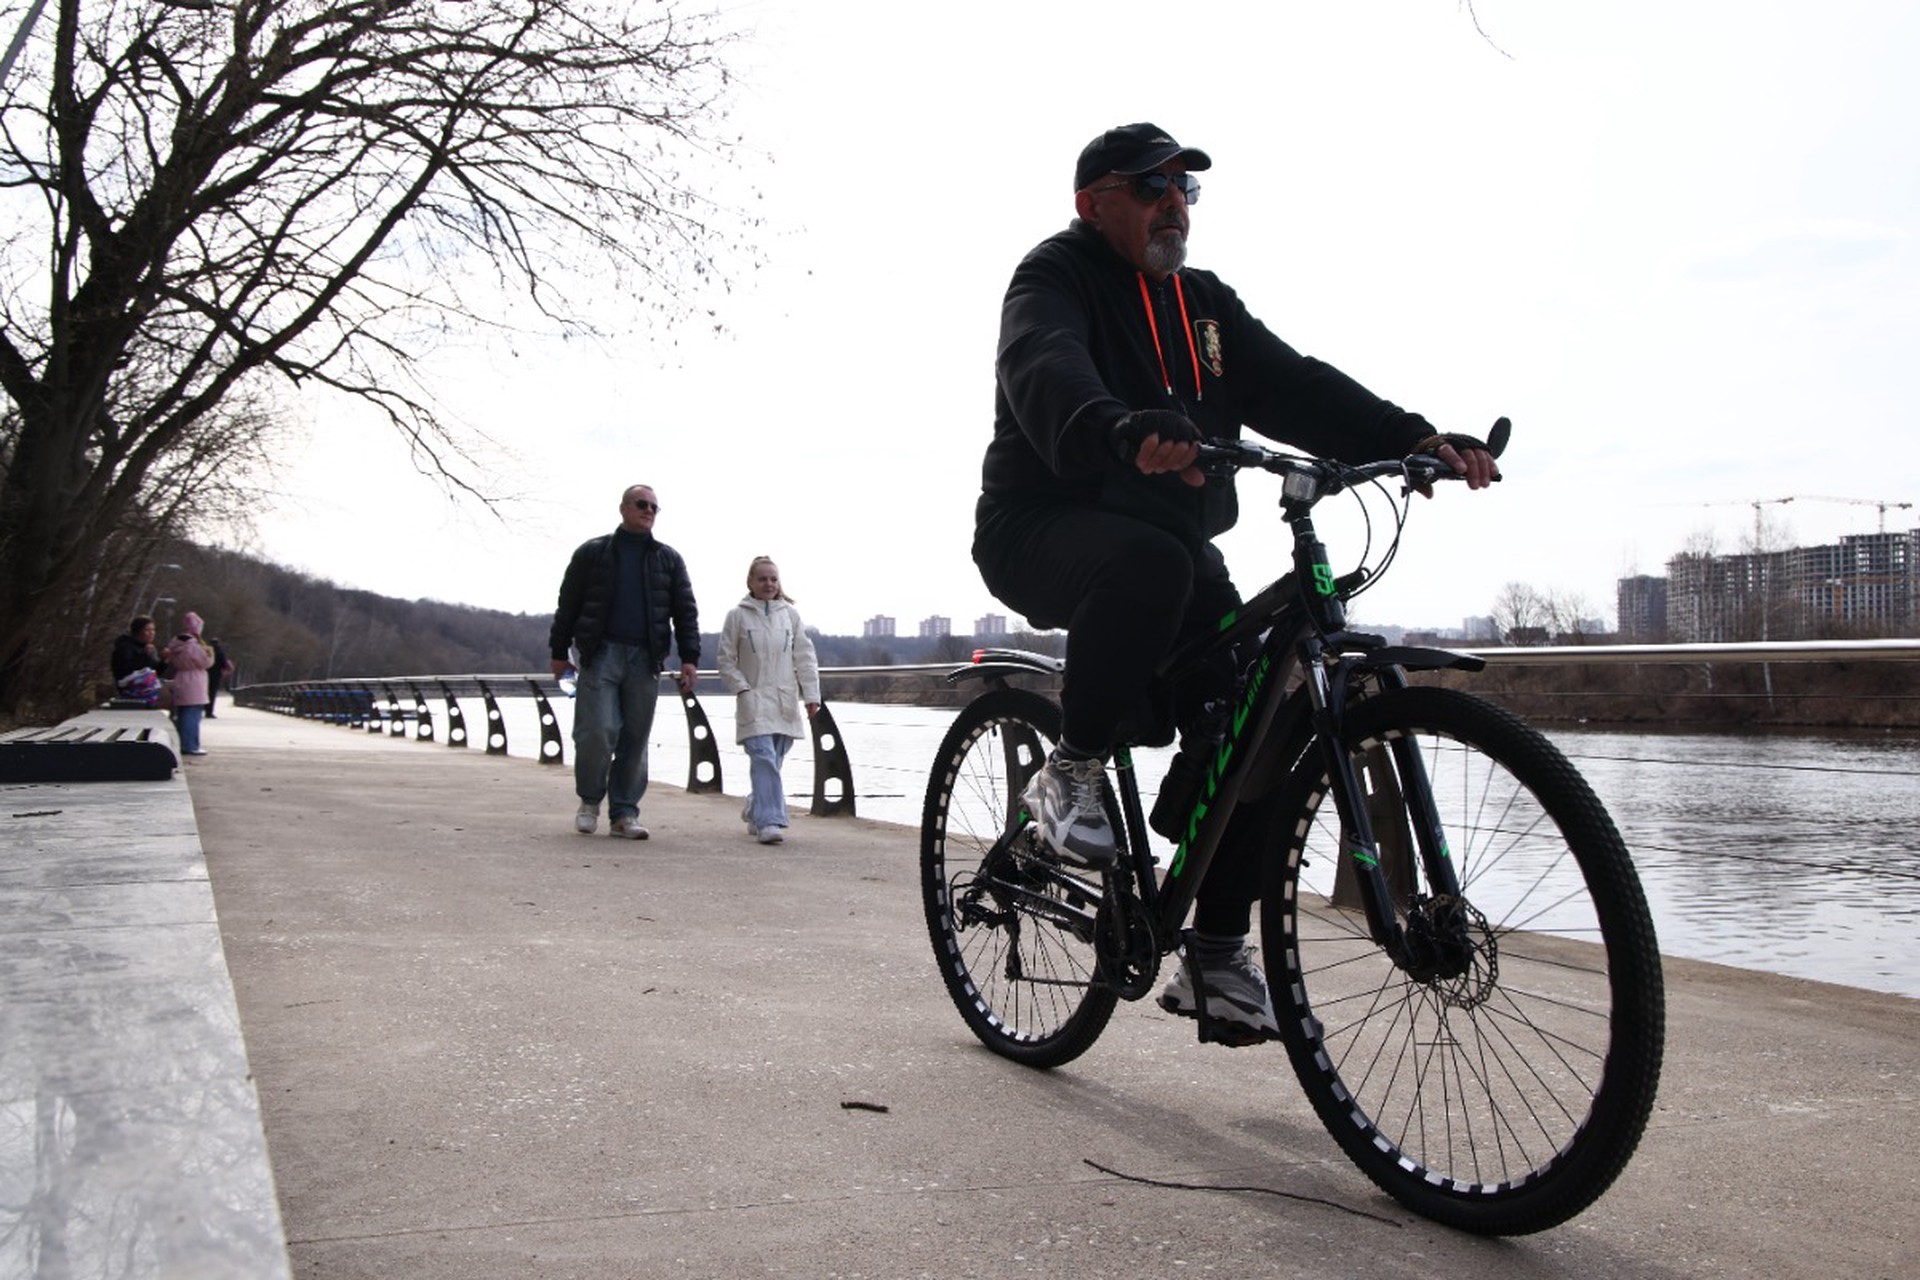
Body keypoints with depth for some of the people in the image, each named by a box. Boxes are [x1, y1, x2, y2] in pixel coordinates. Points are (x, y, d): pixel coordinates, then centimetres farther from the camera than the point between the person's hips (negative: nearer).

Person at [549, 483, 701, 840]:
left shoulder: (669, 559, 13)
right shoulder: (592, 553, 8)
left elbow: (685, 611, 10)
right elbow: (568, 604, 10)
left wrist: (690, 658, 0)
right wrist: (559, 651, 8)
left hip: (645, 659, 2)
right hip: (601, 653, -2)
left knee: (635, 740, 2)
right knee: (597, 731, -10)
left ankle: (624, 813, 10)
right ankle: (590, 800, 13)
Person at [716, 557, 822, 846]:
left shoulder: (790, 614, 9)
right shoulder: (738, 616, 2)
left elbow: (805, 657, 10)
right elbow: (725, 660, 4)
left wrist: (811, 695, 5)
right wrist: (741, 689, -7)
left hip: (786, 703, 3)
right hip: (754, 703, -3)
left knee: (772, 762, 8)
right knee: (764, 759, -17)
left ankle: (756, 809, 31)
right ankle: (769, 821, -20)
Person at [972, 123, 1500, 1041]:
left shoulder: (1202, 301, 16)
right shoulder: (1055, 279, -6)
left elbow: (1292, 387, 3)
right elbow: (1045, 374, -30)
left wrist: (1413, 438, -14)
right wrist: (1126, 434, -53)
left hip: (1171, 542, 7)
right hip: (1044, 531, -6)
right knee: (1152, 563, -39)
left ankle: (1216, 956, 3)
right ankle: (1070, 771, -18)